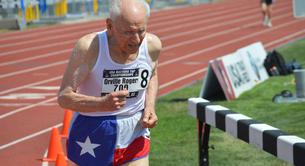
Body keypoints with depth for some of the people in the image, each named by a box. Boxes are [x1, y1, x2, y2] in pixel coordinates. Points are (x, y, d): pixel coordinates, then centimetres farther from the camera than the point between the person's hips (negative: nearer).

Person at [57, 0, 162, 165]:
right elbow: (64, 97, -21)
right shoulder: (89, 47, -22)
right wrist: (102, 103, -37)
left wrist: (149, 107, -4)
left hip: (133, 133, 3)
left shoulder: (152, 45, -10)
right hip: (92, 135, -2)